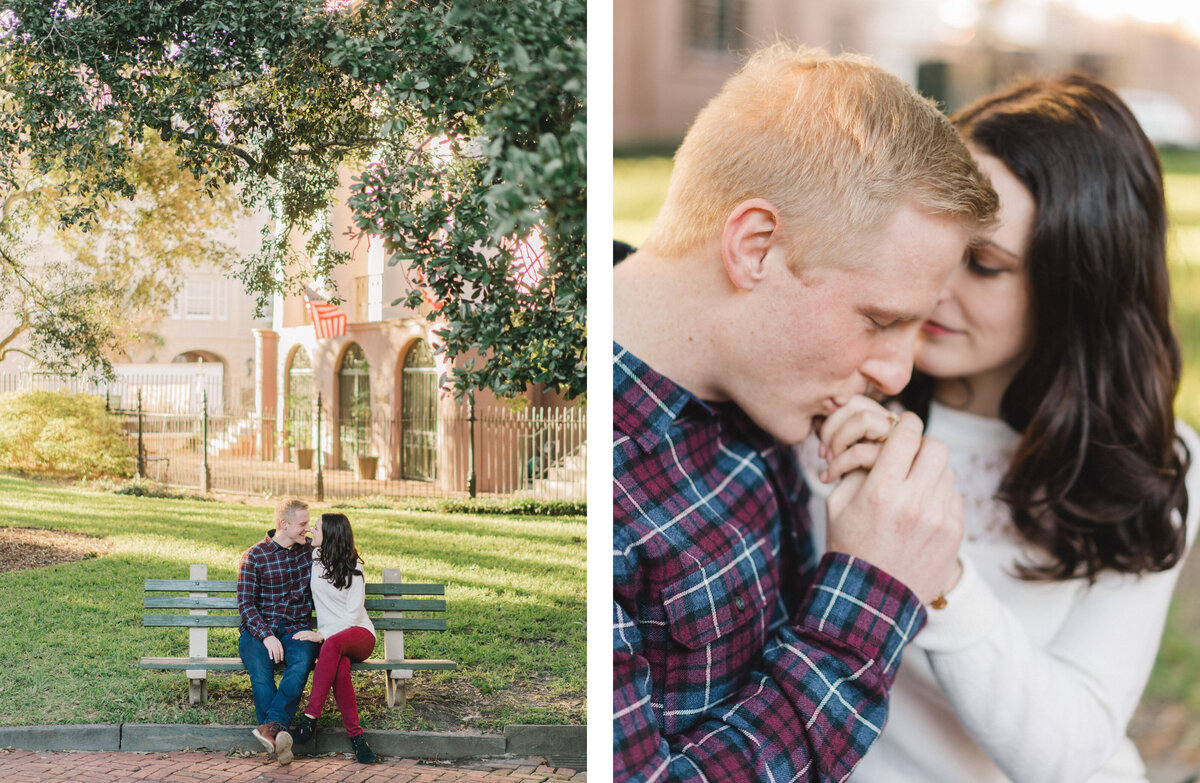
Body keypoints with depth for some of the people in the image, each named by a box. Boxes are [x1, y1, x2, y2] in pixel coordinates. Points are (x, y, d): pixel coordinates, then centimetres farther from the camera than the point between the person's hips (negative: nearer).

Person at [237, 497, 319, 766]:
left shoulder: (310, 550, 13)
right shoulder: (254, 556, 2)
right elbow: (246, 604, -3)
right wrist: (266, 636, -18)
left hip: (297, 629, 2)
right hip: (259, 629, -2)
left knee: (302, 663, -34)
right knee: (260, 670, -34)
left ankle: (271, 726, -44)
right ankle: (279, 737, -41)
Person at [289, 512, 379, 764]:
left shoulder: (353, 568, -6)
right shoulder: (314, 558, 9)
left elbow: (352, 615, -14)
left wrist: (321, 635, -25)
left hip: (360, 633, -3)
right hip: (329, 637, 3)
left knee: (333, 644, -40)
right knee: (340, 664, -35)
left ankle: (310, 715, -40)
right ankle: (355, 734, -37)